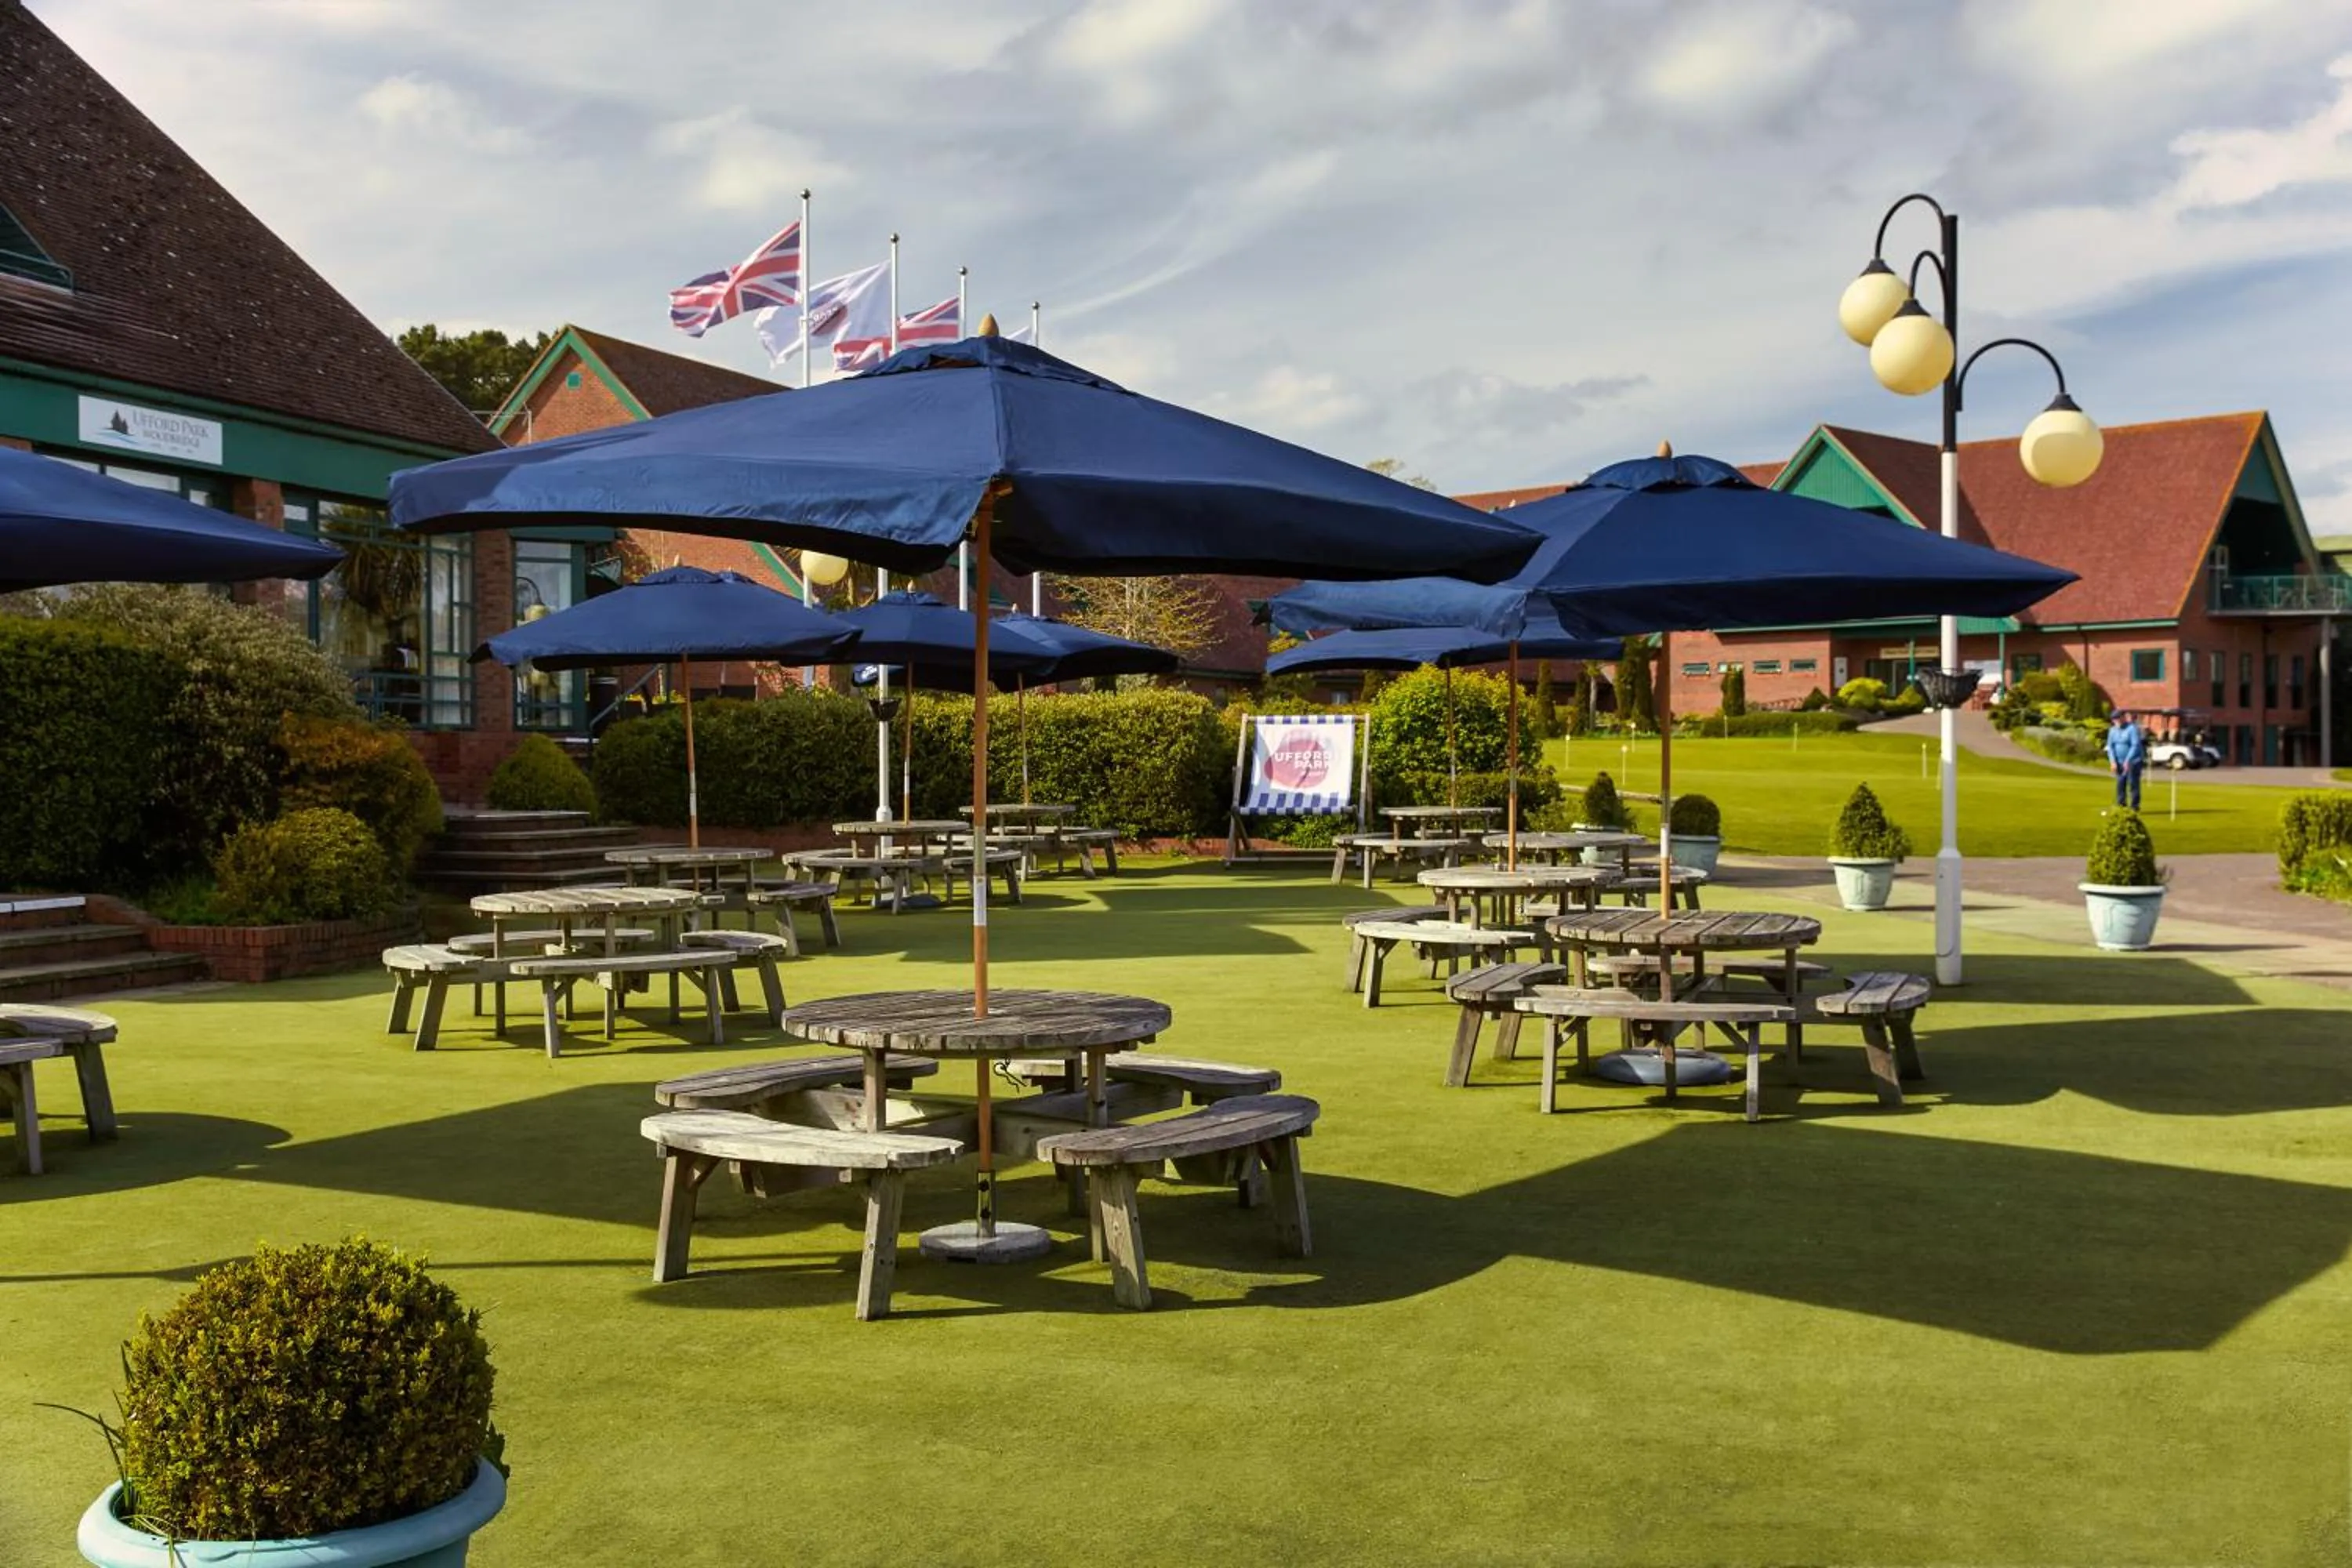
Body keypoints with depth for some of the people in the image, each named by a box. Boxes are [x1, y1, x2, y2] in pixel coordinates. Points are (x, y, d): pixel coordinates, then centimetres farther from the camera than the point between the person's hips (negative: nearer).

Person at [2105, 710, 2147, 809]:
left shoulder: (2132, 728, -12)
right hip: (2120, 763, 6)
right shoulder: (2113, 730, 8)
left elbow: (2135, 746, -19)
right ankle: (2120, 807, 7)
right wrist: (2113, 761, -5)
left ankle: (2134, 807, -4)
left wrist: (2128, 761, -22)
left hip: (2133, 762, -6)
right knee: (2120, 784, 2)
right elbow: (2110, 746, 7)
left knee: (2133, 785, -7)